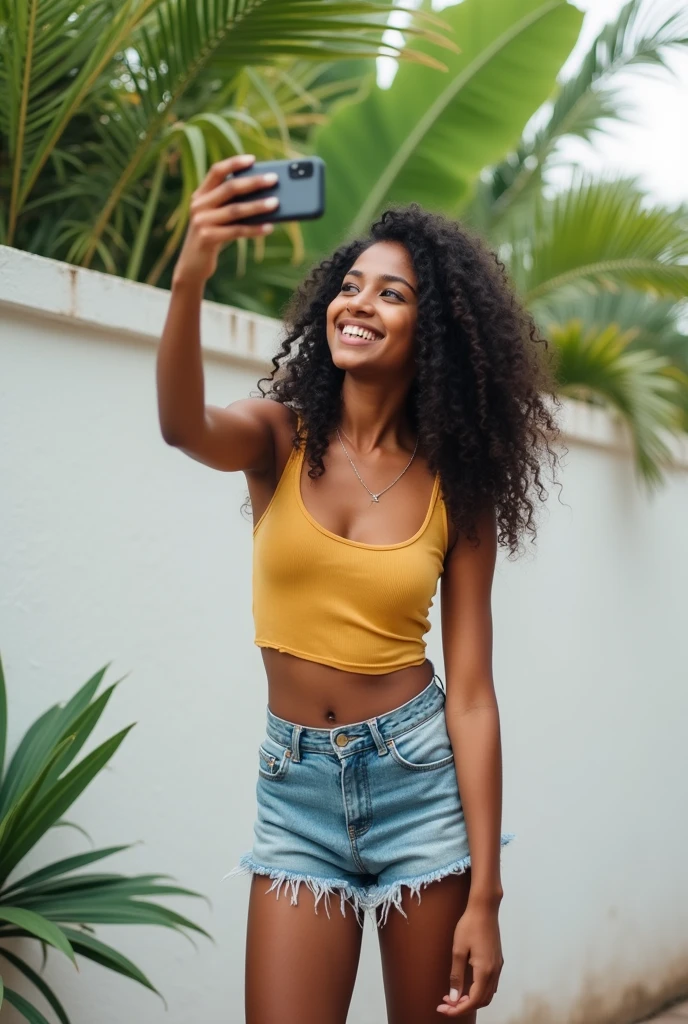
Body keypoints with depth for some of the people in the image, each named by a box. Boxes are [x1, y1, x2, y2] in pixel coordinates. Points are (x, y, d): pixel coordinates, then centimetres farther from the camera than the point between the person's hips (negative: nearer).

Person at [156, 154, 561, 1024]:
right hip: (297, 788, 1)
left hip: (420, 778, 0)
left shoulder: (455, 486, -3)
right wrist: (190, 277, -44)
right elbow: (183, 427, -26)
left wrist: (484, 895, -9)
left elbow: (470, 694, -5)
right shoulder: (281, 439, -1)